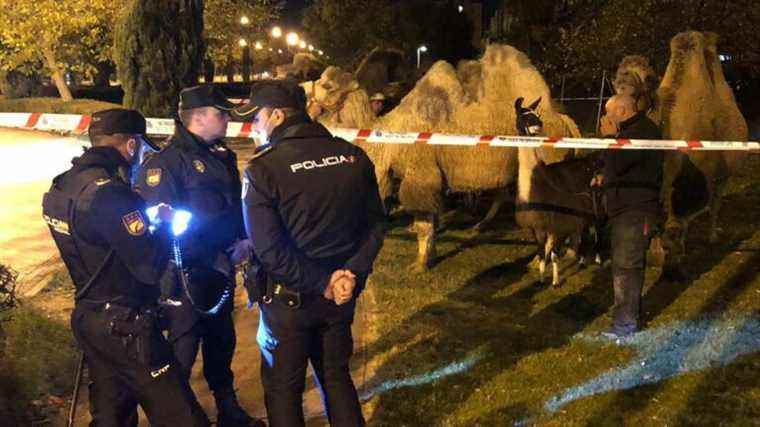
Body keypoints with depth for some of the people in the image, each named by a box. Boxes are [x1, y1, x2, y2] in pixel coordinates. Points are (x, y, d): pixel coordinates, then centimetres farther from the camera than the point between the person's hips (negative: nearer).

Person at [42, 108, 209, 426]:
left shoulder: (61, 187, 5)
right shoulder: (109, 192, -23)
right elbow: (150, 268, -23)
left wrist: (142, 219, 12)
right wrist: (165, 224, -6)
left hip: (87, 318, 10)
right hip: (125, 328, -10)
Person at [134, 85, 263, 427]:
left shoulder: (223, 157, 9)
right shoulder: (165, 162, -16)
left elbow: (236, 204, 20)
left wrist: (242, 238, 1)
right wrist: (211, 259, -20)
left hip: (220, 268, 8)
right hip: (188, 273, -8)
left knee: (222, 341, 21)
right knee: (184, 350, 0)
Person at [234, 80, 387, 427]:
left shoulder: (262, 168, -15)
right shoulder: (353, 157, -1)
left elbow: (268, 248, -19)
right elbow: (376, 224, 2)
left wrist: (321, 283, -13)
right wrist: (352, 272, -4)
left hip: (289, 298, -4)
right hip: (342, 295, 5)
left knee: (283, 388, 12)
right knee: (336, 376, 22)